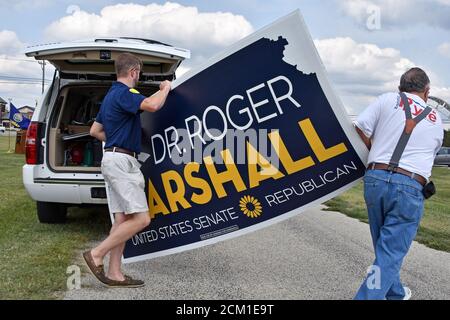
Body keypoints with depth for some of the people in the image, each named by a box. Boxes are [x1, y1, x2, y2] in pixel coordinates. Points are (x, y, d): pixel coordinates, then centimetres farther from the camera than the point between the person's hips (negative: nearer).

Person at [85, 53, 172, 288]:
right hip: (121, 161, -10)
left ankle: (114, 274, 8)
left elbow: (95, 130, 27)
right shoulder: (124, 93, -11)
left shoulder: (111, 95, 21)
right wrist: (165, 88, -9)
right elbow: (152, 105, -29)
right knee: (141, 219, -12)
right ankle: (96, 255, -7)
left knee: (122, 219, 7)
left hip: (114, 160, 10)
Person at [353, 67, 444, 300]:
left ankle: (395, 293, 38)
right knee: (390, 255, -1)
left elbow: (360, 129, 0)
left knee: (385, 245, 20)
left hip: (374, 179, 2)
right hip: (409, 187, -2)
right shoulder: (436, 122, 14)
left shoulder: (388, 100, 7)